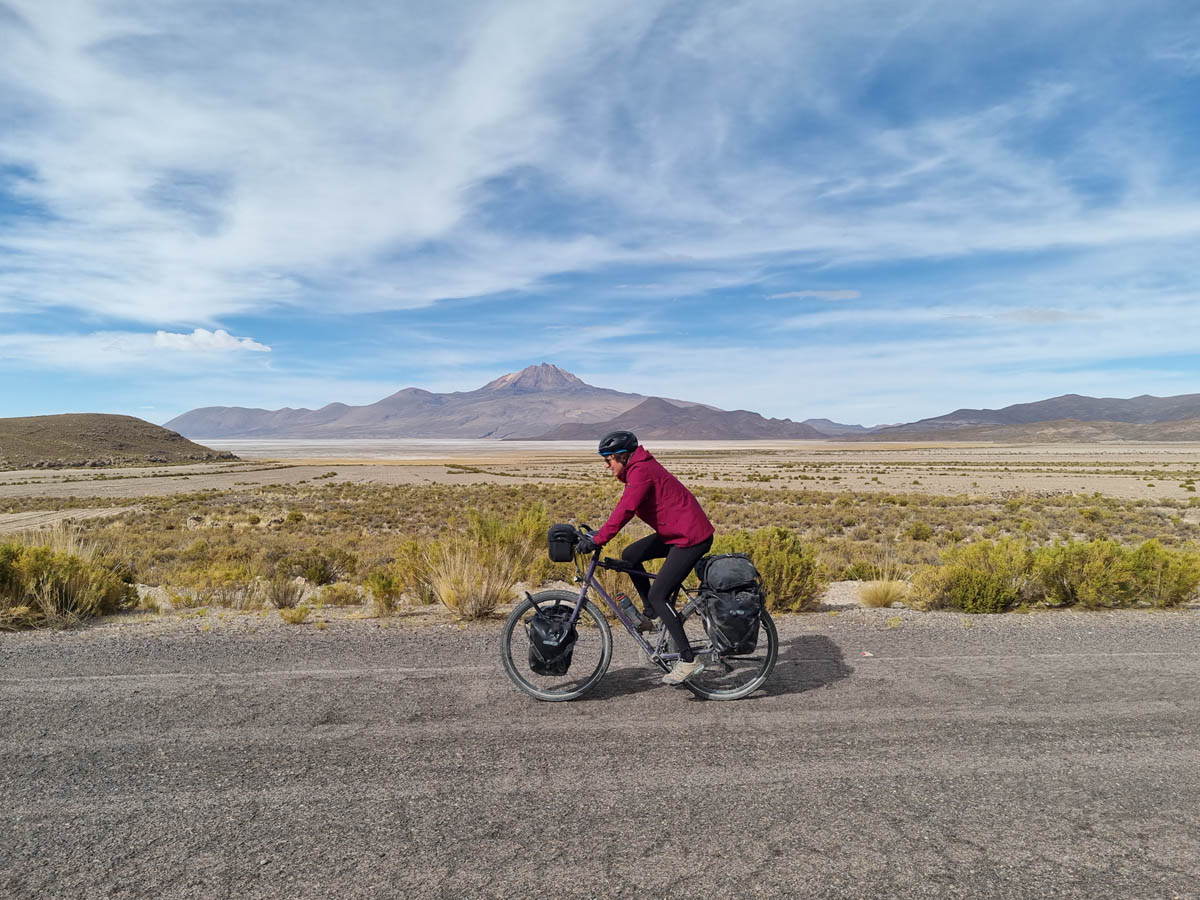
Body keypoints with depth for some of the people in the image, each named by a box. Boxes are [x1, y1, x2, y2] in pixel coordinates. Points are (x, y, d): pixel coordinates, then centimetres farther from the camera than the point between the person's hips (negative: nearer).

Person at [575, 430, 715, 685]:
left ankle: (688, 659, -3)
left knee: (658, 595, -9)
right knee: (630, 555, 9)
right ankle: (651, 612, 20)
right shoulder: (639, 469, 12)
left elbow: (625, 511, -27)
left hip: (692, 537, -10)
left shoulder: (641, 471, -18)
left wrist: (597, 540, -25)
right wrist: (598, 533, 14)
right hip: (677, 532, 10)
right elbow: (625, 508, 19)